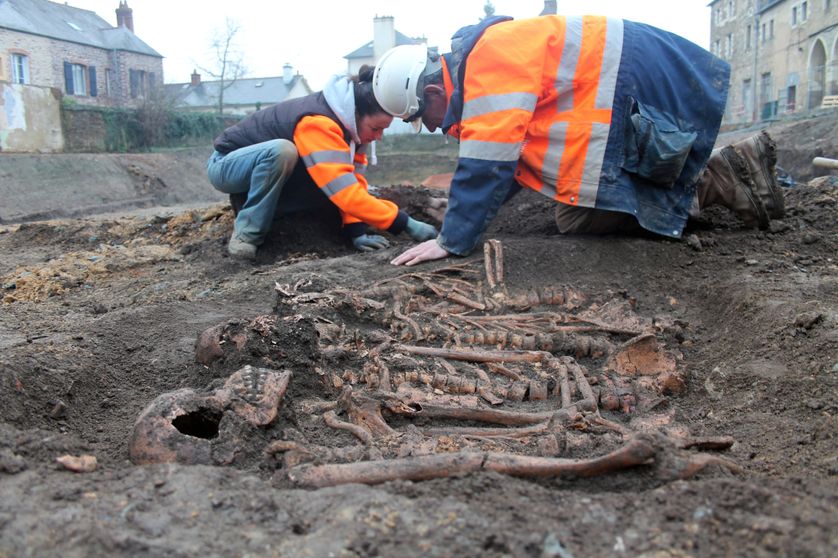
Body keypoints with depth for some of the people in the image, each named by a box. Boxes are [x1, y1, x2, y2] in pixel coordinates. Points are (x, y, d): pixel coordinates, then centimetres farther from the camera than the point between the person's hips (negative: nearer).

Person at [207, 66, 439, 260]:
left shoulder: (351, 121, -10)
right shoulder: (319, 123, -36)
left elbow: (352, 181, -11)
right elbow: (346, 193, -42)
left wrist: (357, 231, -24)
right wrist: (406, 223, -39)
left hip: (263, 165, 8)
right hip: (226, 164, -8)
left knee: (328, 182, -15)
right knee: (282, 150, -38)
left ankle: (253, 202, 4)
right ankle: (246, 232, -21)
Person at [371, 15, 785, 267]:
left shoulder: (489, 59, -19)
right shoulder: (474, 67, 13)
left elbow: (487, 165, -26)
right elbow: (507, 158, 19)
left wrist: (452, 240, -20)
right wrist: (461, 216, 13)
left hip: (649, 88, -10)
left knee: (576, 222, -8)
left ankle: (719, 181, -2)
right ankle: (734, 164, 19)